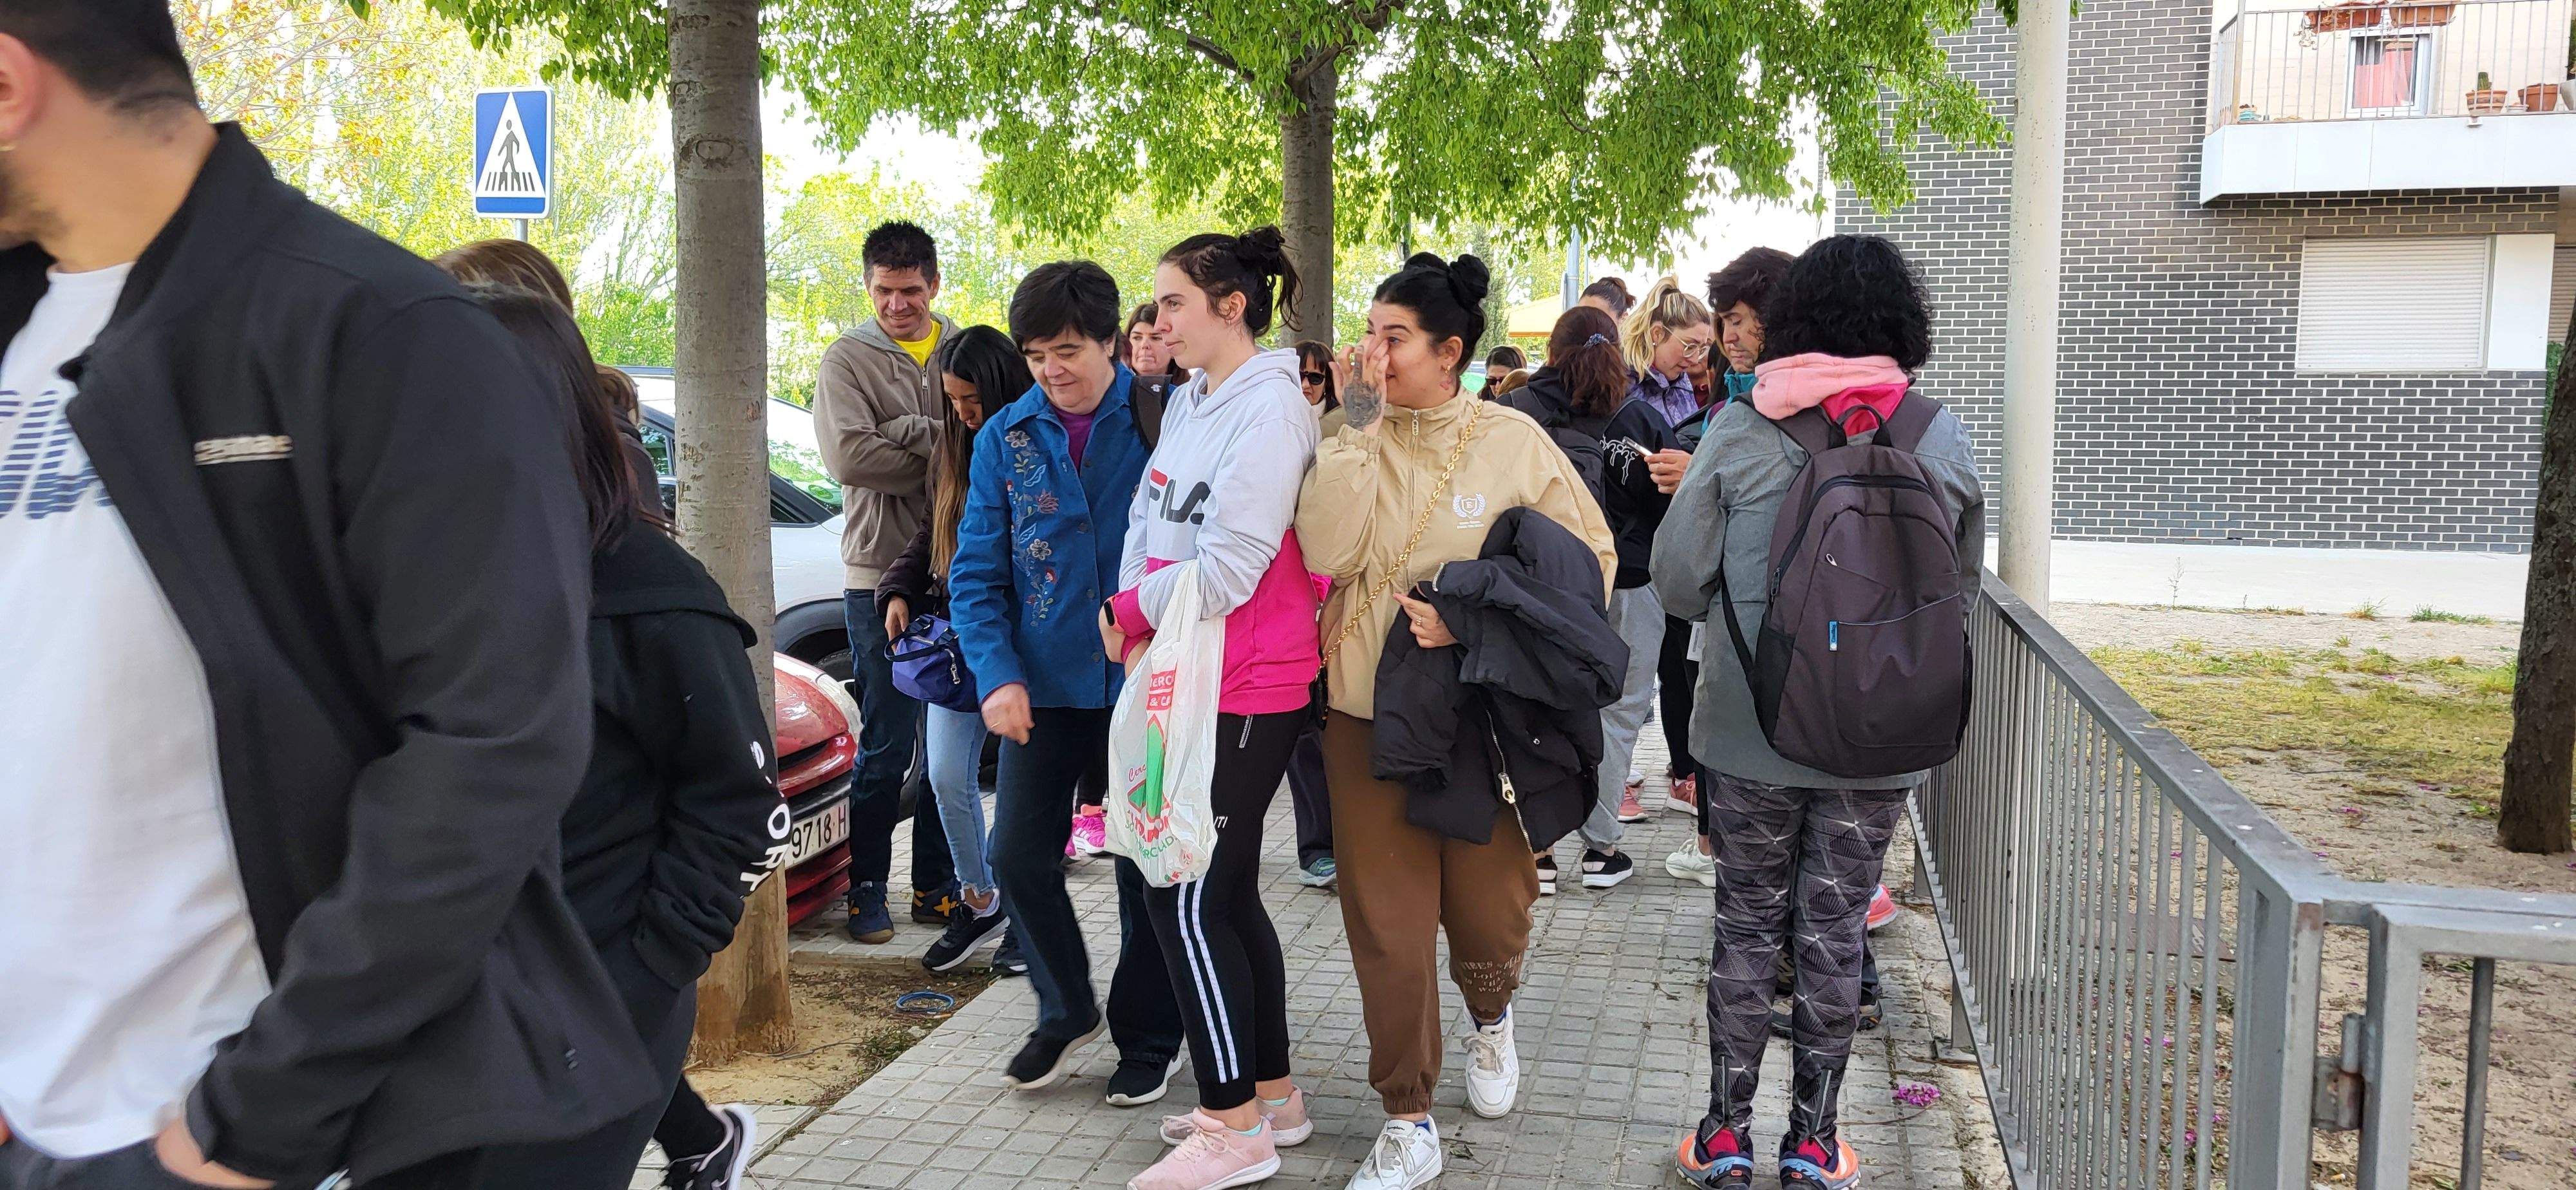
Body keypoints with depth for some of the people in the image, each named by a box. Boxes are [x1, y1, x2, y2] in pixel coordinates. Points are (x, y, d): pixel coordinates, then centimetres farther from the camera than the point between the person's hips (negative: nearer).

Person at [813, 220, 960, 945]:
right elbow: (850, 456, -13)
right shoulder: (849, 359, 2)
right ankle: (866, 891, 14)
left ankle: (935, 887, 21)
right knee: (888, 745, 0)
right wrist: (943, 454, -11)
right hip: (880, 572, -3)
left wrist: (907, 431, -13)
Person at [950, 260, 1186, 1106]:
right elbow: (977, 574, 3)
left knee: (1147, 866, 7)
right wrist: (998, 676, -11)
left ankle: (1148, 1039, 26)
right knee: (1018, 854, 3)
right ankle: (1067, 1011, 28)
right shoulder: (1005, 438, 3)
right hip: (1047, 685, 3)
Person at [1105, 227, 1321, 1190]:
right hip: (1186, 685, 9)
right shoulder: (1188, 402, 13)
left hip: (1244, 696, -9)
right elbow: (1146, 520, 14)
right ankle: (1271, 1093, 28)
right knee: (1224, 894, 15)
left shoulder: (1268, 410, -15)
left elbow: (1227, 571, -21)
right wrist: (1137, 615, -4)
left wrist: (1126, 610, -8)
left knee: (1187, 900, -5)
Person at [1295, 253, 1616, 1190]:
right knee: (1386, 924, 3)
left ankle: (1491, 1020, 47)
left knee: (1488, 909, 10)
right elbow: (1324, 553, -13)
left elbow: (1590, 556, -3)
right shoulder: (1355, 439, 2)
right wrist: (1361, 427, -14)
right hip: (1368, 710, 1)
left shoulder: (1512, 440, -3)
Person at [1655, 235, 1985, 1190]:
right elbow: (1961, 589, 8)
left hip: (1752, 729, -1)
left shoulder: (1739, 431, -10)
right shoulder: (1941, 439, -4)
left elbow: (1677, 582, -6)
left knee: (1745, 929, 12)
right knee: (1834, 935, 12)